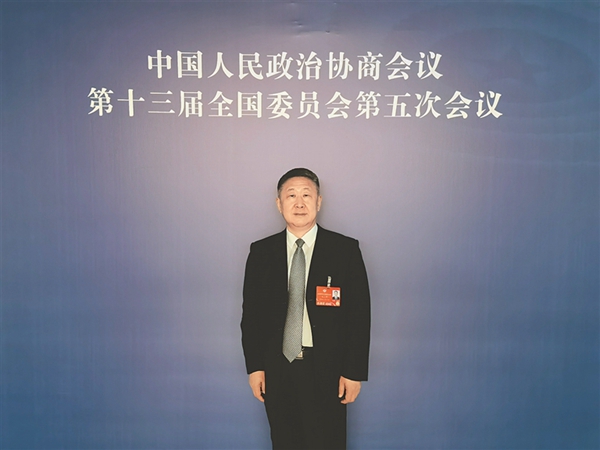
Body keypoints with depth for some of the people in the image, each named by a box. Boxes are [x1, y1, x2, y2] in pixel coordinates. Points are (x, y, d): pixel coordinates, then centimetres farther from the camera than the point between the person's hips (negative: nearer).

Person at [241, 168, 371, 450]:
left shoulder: (346, 249, -4)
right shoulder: (261, 252, 2)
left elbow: (359, 313, -5)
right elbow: (251, 311, 5)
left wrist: (354, 371, -7)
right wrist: (254, 365, 1)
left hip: (327, 370, -2)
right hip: (276, 370, 2)